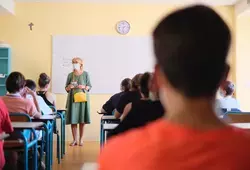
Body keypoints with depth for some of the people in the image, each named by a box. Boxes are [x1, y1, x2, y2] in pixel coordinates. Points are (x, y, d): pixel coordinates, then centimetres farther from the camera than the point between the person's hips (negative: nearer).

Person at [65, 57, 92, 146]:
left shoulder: (85, 74, 3)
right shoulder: (70, 75, 8)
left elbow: (89, 86, 5)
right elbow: (66, 88, 12)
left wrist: (83, 87, -14)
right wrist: (69, 87, -10)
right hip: (72, 99, 1)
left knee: (82, 120, 1)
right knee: (73, 120, -1)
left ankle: (81, 139, 13)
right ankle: (74, 140, 8)